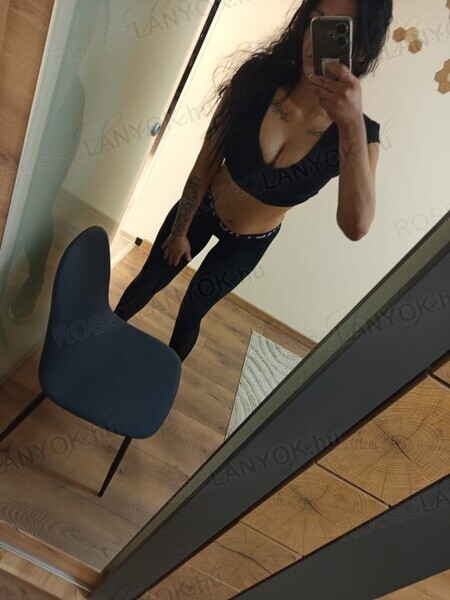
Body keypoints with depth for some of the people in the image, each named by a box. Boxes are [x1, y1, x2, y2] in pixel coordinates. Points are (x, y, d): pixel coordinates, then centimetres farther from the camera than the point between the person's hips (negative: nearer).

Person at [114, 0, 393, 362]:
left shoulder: (358, 134, -25)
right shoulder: (256, 81, -24)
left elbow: (356, 227, -43)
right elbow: (205, 167, -12)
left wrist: (353, 126, -53)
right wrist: (179, 231, -2)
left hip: (249, 242, 0)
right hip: (200, 210, 1)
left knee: (192, 310, 16)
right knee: (148, 283, 19)